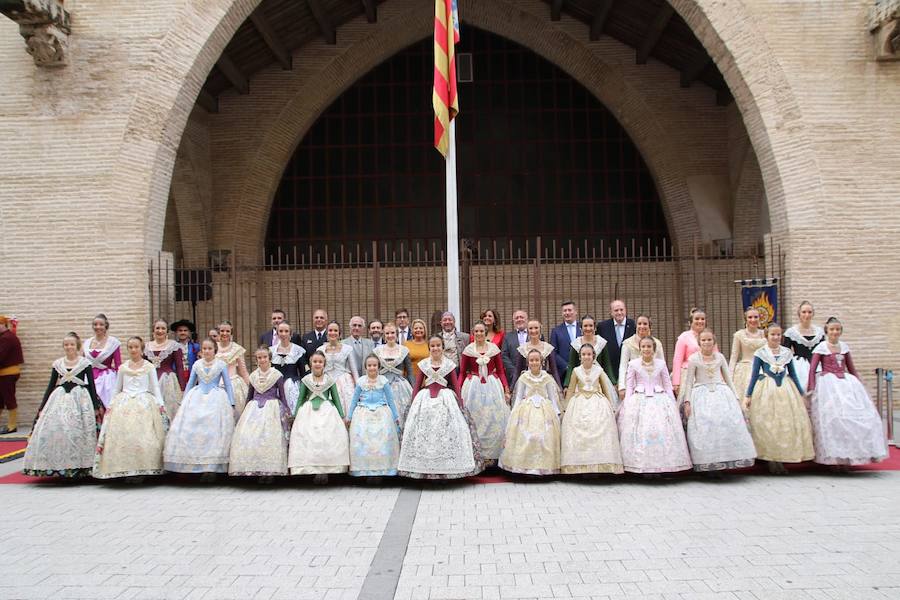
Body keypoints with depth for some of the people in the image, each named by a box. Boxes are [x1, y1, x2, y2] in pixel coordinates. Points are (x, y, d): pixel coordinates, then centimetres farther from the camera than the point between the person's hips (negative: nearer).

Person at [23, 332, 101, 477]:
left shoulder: (85, 363, 1)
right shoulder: (57, 364, 10)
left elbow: (91, 385, 2)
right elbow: (51, 386, 15)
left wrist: (96, 406, -1)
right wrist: (42, 406, 12)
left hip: (80, 399, -3)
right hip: (60, 400, 3)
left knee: (77, 432, -9)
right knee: (54, 429, -6)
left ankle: (78, 465, 1)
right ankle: (58, 466, 4)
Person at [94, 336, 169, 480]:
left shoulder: (149, 367, 6)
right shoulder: (122, 367, 13)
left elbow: (155, 387, 6)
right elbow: (117, 389, 20)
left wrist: (161, 404, -3)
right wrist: (111, 405, 15)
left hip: (144, 404, -2)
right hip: (124, 404, 3)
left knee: (144, 438, -11)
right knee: (122, 436, -8)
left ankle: (142, 469, -8)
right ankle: (125, 469, -2)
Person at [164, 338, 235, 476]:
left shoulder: (221, 365, 1)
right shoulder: (197, 365, 8)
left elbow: (228, 385, 4)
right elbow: (190, 384, 15)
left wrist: (231, 405, 0)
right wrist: (184, 402, 13)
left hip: (216, 399, -3)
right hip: (197, 398, 3)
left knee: (214, 431, -7)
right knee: (191, 430, -5)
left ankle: (213, 466, -3)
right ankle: (196, 464, 1)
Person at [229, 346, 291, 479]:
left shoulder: (277, 375, -1)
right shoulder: (253, 376, 10)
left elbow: (282, 395, 2)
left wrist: (286, 412, 0)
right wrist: (245, 411, 20)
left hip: (272, 408, -4)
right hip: (254, 408, 4)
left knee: (269, 437, -13)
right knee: (248, 436, -9)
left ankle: (268, 471, -5)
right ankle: (254, 468, -2)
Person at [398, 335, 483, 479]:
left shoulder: (449, 364, 3)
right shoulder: (423, 364, 6)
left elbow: (456, 386, 4)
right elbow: (417, 385, 8)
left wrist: (460, 403, -2)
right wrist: (413, 402, 2)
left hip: (446, 399, -1)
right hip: (425, 399, 1)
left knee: (447, 431, -5)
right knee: (423, 432, -2)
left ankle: (447, 468, 4)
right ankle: (424, 468, 7)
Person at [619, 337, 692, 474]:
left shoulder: (661, 364, 7)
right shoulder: (633, 364, 3)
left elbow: (668, 385, 10)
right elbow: (629, 386, 4)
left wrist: (673, 403, 4)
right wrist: (627, 405, -3)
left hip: (659, 400, 1)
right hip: (639, 400, -1)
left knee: (662, 431, -7)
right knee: (641, 431, -8)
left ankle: (661, 463, 1)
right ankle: (641, 465, -2)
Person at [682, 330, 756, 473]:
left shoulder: (720, 357, 11)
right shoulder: (693, 359, 2)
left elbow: (728, 378, 16)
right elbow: (689, 382, 2)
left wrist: (736, 397, 12)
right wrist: (687, 401, -5)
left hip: (722, 393, 3)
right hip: (702, 395, -3)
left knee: (728, 423, -9)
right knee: (704, 427, -10)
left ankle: (727, 459, -2)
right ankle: (708, 463, -5)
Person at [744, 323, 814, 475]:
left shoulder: (787, 352, 7)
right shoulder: (760, 353, -1)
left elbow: (793, 374, 14)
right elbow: (754, 375, 1)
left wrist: (801, 393, 14)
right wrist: (748, 395, 0)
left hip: (786, 390, 3)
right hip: (767, 391, -3)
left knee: (787, 423, 1)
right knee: (768, 424, -3)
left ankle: (780, 459, 10)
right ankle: (771, 460, 7)